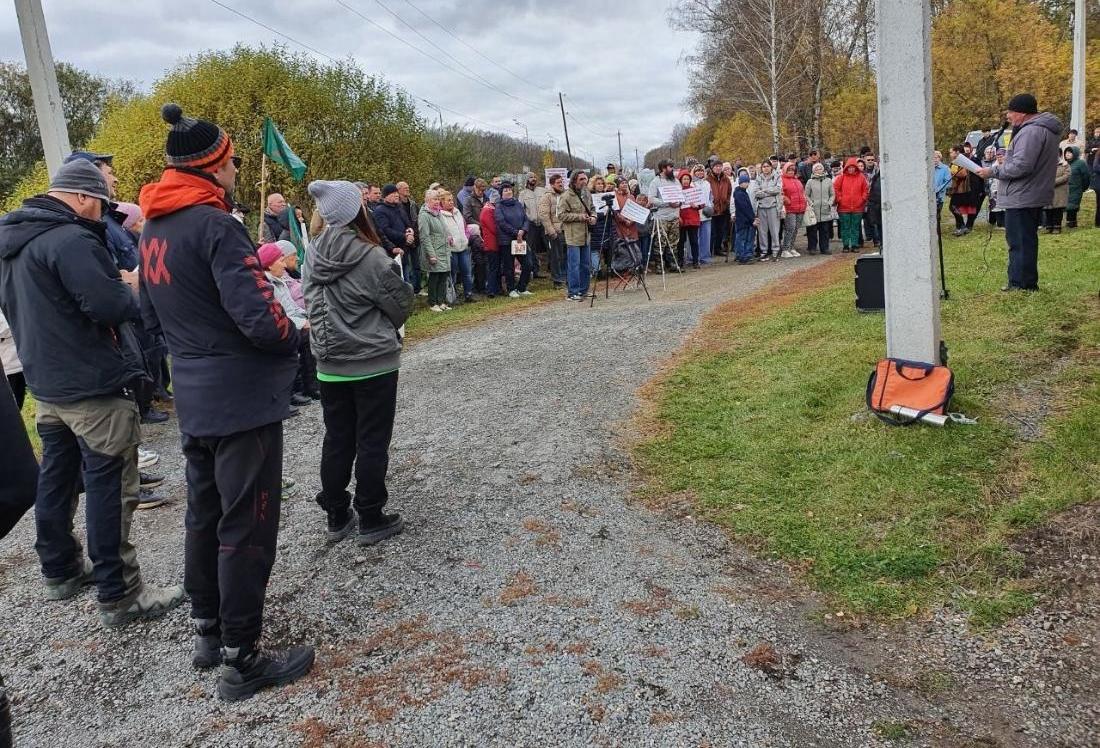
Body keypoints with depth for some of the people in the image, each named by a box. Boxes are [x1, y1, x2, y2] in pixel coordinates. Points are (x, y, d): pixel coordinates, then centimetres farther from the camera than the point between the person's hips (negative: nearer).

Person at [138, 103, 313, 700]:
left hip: (193, 400, 9)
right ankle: (241, 659, 9)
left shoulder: (153, 231, 9)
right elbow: (259, 316, -26)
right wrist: (293, 338, -7)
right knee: (246, 527, 0)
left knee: (204, 515, 19)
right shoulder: (215, 226, -19)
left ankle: (207, 631, 33)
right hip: (243, 399, -9)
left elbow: (151, 314, 19)